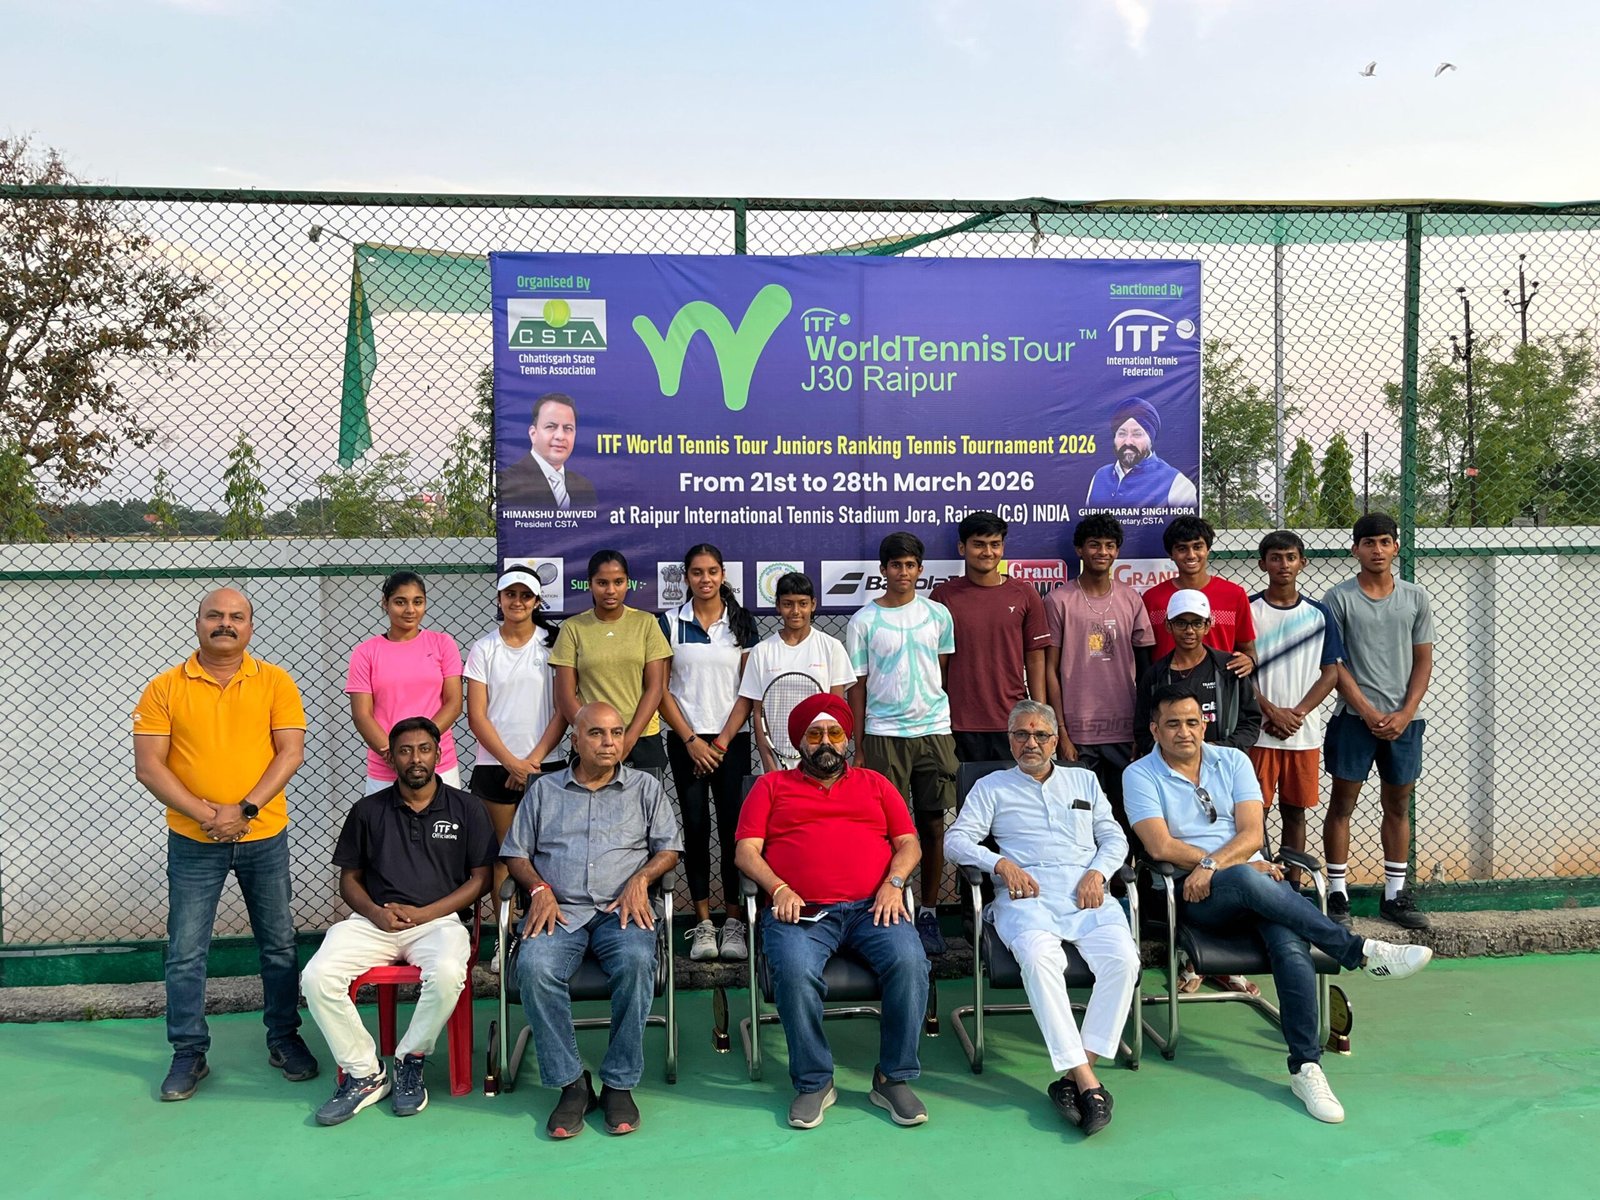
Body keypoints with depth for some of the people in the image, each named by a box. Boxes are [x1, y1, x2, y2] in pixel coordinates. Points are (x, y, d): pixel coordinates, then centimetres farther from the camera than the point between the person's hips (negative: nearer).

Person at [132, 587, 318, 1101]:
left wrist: (245, 809, -17)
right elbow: (148, 766, -7)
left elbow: (291, 752, -7)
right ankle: (189, 1052, 22)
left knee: (279, 944, 10)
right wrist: (204, 813, -17)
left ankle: (284, 1038, 26)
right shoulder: (164, 688, -2)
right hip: (192, 842, 0)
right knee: (185, 952, 6)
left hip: (264, 836, 0)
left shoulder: (276, 682, -2)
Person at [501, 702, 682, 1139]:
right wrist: (539, 889, -4)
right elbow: (515, 853, 15)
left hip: (621, 908, -1)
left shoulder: (645, 787, 17)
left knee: (637, 961, -34)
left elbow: (668, 848, 12)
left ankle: (619, 1083, -20)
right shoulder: (544, 790, 18)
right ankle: (570, 1083, -18)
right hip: (559, 910, 1)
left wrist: (641, 878, -7)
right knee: (534, 966, -32)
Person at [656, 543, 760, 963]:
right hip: (686, 740, 0)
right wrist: (691, 740, -5)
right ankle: (702, 923, 9)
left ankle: (734, 921, 5)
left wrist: (723, 740, -5)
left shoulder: (742, 623, 5)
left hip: (731, 739, 0)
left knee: (733, 826, -3)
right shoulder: (670, 623, 4)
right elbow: (662, 690, 2)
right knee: (696, 826, 2)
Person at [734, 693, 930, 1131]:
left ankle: (894, 1077, -10)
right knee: (795, 970, -33)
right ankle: (814, 1081, -12)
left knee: (909, 962, -29)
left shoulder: (874, 783, 26)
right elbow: (747, 851, 10)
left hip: (872, 907, 2)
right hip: (801, 911, -1)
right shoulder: (772, 786, 20)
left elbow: (909, 844, 17)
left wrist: (892, 884, -3)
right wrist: (779, 889, -8)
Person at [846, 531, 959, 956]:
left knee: (933, 824, 5)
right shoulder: (863, 622, 0)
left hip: (934, 730, 2)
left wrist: (941, 721, 9)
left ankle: (928, 913, 16)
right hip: (884, 734, -2)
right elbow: (857, 687, 2)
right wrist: (857, 749, -1)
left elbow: (943, 671, 16)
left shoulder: (938, 614, 8)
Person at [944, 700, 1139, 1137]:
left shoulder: (1083, 780, 27)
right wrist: (1002, 863, -9)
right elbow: (956, 839, 8)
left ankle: (1073, 1076, -25)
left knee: (1123, 958, -29)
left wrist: (1097, 873, 1)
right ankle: (1086, 1079, -32)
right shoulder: (991, 787, 19)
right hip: (1026, 896, -2)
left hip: (1086, 895, 3)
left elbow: (1114, 838, 21)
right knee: (1040, 956, -36)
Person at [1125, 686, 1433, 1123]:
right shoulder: (1141, 776, 3)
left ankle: (1305, 1067, -23)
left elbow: (1252, 834, 2)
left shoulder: (1232, 761, 13)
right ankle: (1362, 952, -27)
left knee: (1291, 944, -28)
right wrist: (1236, 866, -10)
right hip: (1196, 895, -3)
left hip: (1256, 879, 3)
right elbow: (1161, 846, -9)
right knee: (1247, 879, -36)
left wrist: (1212, 865, -16)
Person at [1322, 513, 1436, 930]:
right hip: (1354, 716, -3)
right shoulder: (1339, 598, -3)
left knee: (1398, 806, 11)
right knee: (1342, 805, 0)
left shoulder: (1415, 598, 7)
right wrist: (1369, 712, -12)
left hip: (1404, 719, 3)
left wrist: (1405, 713, -6)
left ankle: (1395, 895, 21)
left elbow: (1423, 661, 6)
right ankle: (1337, 892, 8)